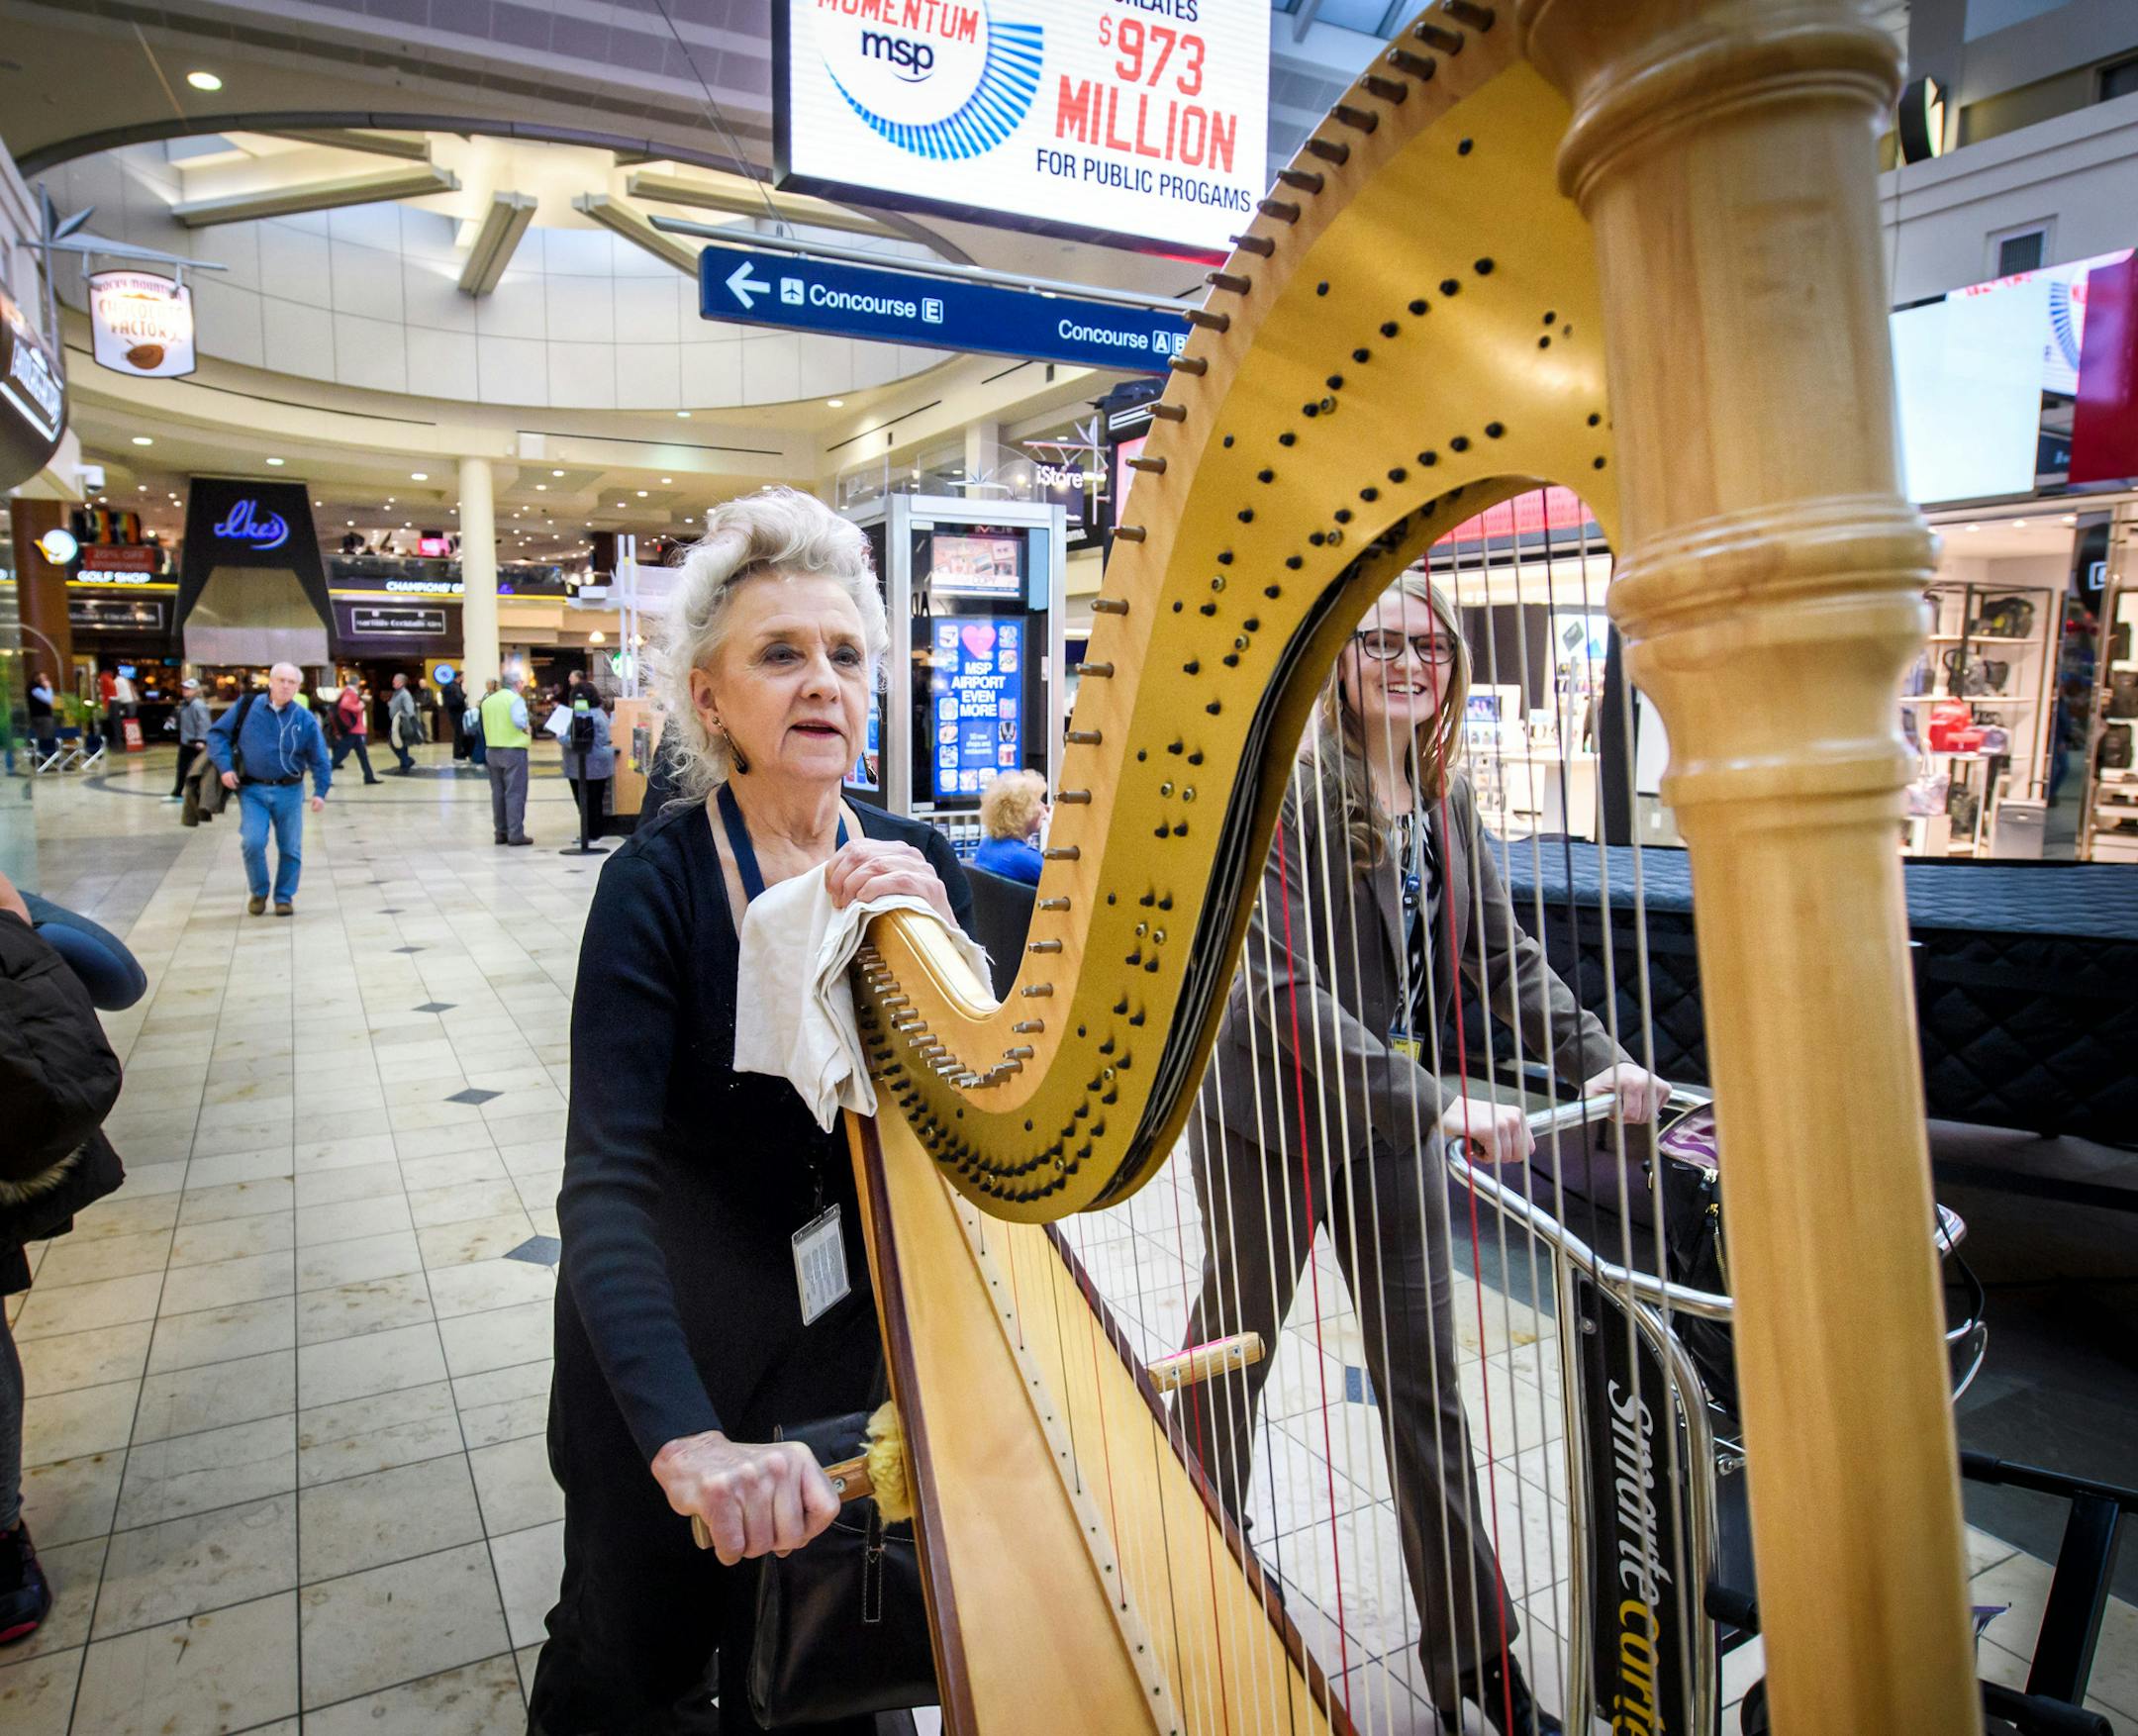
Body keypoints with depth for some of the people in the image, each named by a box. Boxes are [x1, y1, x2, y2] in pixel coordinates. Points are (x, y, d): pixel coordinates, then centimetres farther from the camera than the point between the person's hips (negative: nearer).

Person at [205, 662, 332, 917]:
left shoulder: (305, 720, -1)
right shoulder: (246, 707, -1)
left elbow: (319, 760, 2)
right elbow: (218, 733, 6)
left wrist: (320, 791, -6)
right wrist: (224, 766, -6)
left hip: (289, 791, 1)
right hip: (252, 791, 0)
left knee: (290, 848, 5)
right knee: (252, 843, -12)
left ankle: (285, 897, 23)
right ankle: (259, 892, 13)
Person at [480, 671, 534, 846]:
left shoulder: (487, 700, 10)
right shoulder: (515, 699, -10)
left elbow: (483, 726, 10)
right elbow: (518, 720, -25)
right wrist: (527, 730, -8)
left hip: (492, 750, 6)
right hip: (513, 749, -6)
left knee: (498, 792, 13)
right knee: (515, 793, -3)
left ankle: (500, 832, 17)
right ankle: (515, 834, -5)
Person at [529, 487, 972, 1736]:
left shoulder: (915, 866, -7)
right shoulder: (659, 882, -20)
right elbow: (605, 1180, -29)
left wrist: (934, 933, -29)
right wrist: (689, 1437, -42)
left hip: (858, 1327, 3)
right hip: (673, 1338, -3)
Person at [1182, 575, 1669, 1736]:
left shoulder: (1444, 802, 4)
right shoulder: (1283, 791, -18)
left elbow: (1502, 954, 6)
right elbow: (1282, 987, -26)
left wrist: (1595, 1057, -10)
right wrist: (1435, 1102, -31)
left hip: (1395, 1123, 6)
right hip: (1269, 1122, -5)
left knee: (1424, 1386, 12)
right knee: (1234, 1344, 17)